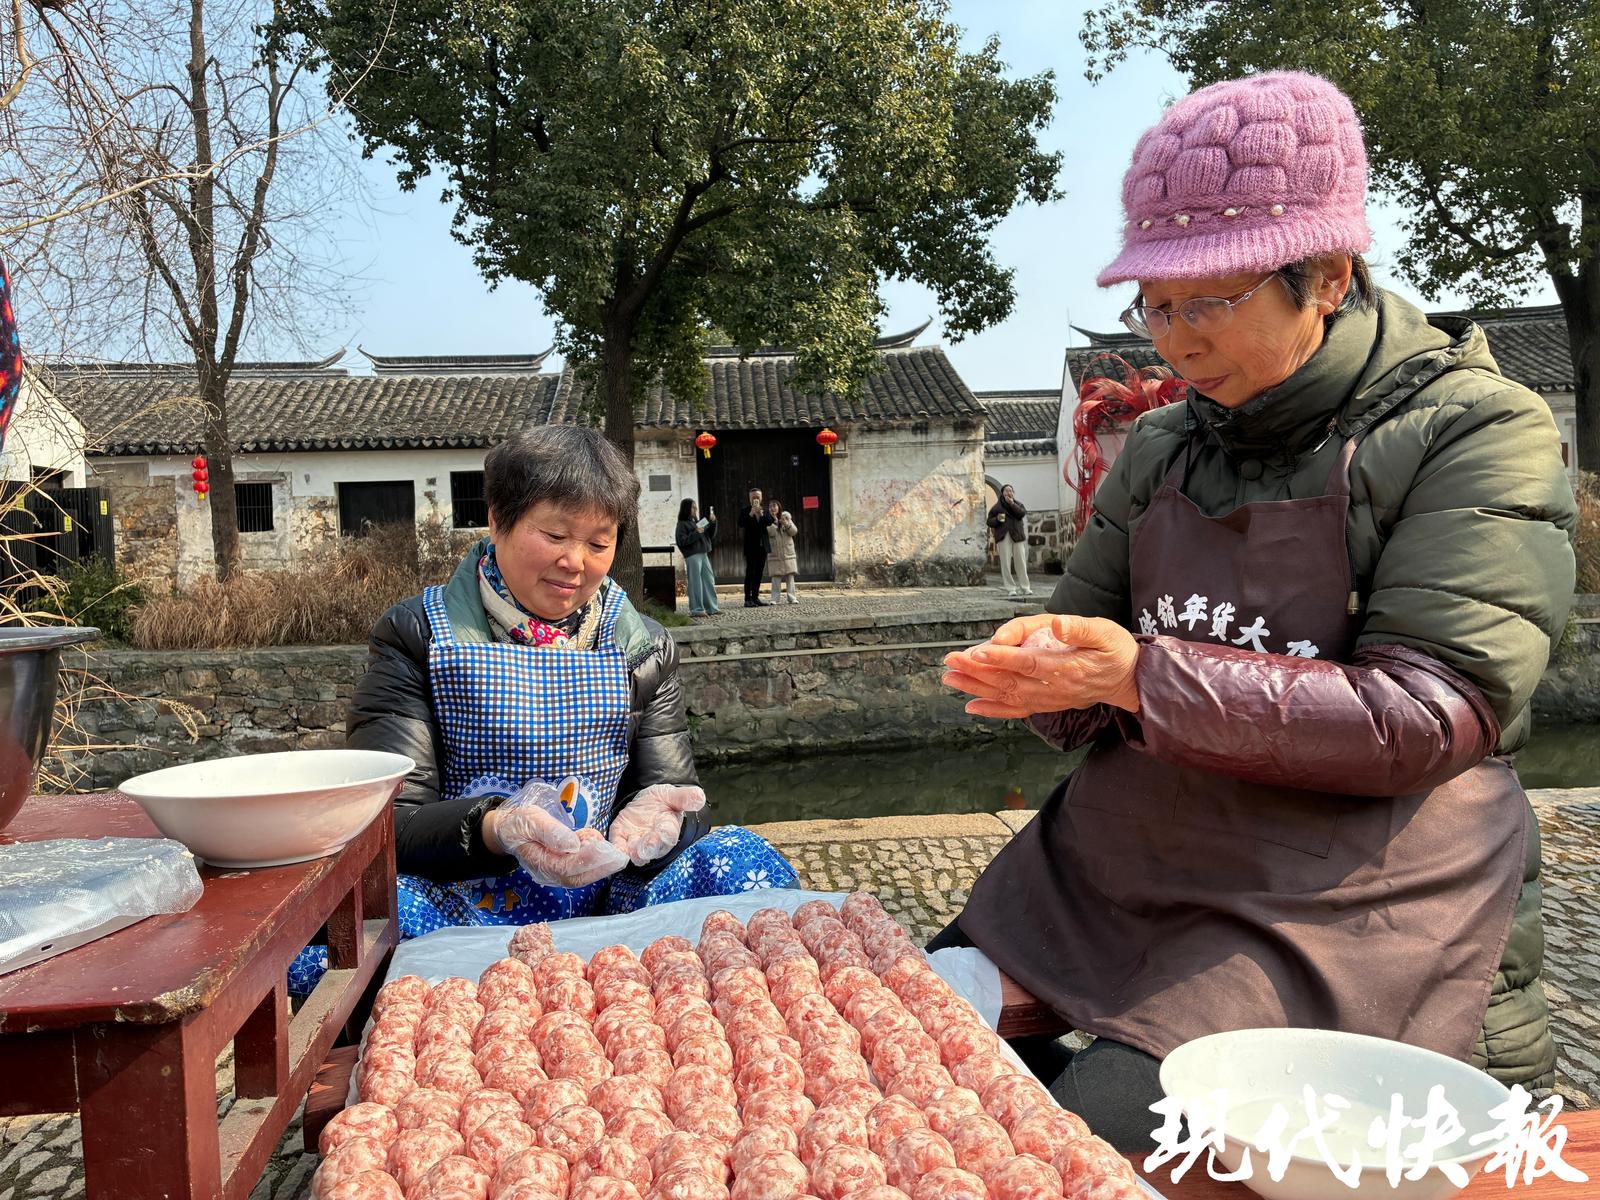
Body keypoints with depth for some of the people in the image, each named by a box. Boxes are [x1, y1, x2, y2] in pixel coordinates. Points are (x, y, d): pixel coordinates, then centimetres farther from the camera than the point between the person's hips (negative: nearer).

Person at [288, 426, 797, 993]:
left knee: (746, 859, -24)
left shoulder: (642, 649, 10)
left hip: (601, 901, 2)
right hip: (459, 908, -2)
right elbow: (387, 822, -9)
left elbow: (676, 795, 6)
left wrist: (652, 819, -21)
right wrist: (494, 829, -31)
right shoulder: (417, 637, -1)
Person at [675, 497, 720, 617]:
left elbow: (711, 535, 21)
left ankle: (711, 607, 15)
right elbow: (682, 541, -13)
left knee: (709, 581, 9)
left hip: (703, 554, 8)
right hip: (692, 556, -8)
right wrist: (696, 533, -16)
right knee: (696, 583, -6)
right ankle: (696, 609, -3)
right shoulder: (682, 524, -4)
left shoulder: (697, 522, 19)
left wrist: (713, 522, 7)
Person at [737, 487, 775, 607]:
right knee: (750, 572, -7)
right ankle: (748, 599, -8)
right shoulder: (745, 511, 0)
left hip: (762, 546, 5)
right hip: (751, 546, -5)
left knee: (759, 573, 8)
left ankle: (755, 597, 13)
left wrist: (761, 514, -21)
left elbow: (770, 523, -6)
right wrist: (751, 514, -23)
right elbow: (741, 524, -15)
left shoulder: (765, 511, 12)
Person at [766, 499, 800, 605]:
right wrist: (774, 521, -17)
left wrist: (787, 524, -16)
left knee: (790, 576, 0)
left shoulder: (786, 517, 7)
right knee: (776, 577, -4)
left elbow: (794, 531, 1)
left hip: (788, 552, 1)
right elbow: (770, 533, -12)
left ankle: (792, 598, 2)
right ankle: (774, 599, -3)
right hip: (774, 554, -1)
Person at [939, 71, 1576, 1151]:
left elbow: (1425, 716, -16)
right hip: (1120, 858, 5)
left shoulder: (1478, 432, -6)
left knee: (1109, 1123, -22)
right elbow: (1084, 667, 14)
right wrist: (1039, 667, -12)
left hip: (1349, 902, -4)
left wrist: (1146, 677, -22)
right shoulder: (1162, 450, 10)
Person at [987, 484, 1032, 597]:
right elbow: (990, 522, 8)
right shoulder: (997, 507, 10)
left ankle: (1025, 588, 4)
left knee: (1021, 562, -2)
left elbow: (1022, 514, -5)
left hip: (1017, 536, 2)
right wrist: (997, 519, -12)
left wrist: (1012, 504, -12)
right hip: (1003, 537, -2)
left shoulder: (1018, 504, 16)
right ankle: (1010, 589, -6)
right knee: (1006, 563, -8)